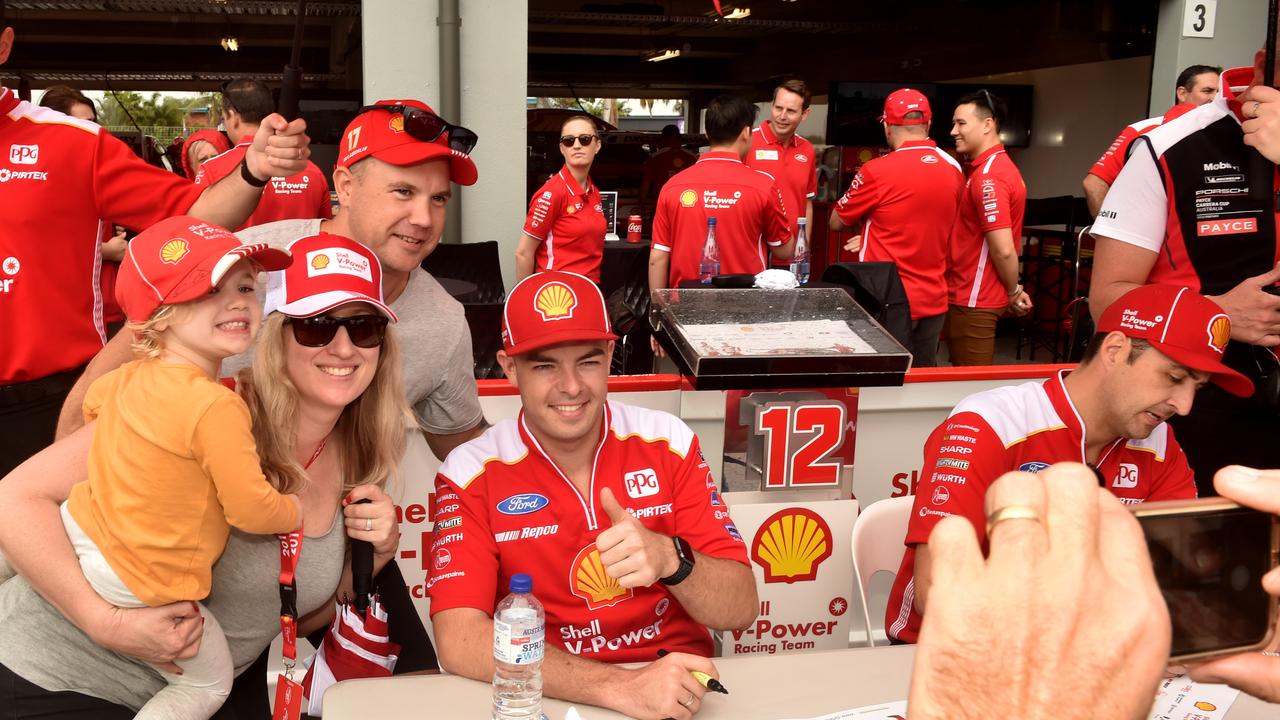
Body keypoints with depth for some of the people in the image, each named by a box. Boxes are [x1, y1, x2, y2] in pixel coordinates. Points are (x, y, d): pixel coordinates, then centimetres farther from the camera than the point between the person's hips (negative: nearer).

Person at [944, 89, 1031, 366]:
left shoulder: (988, 177, -20)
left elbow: (1003, 250, -24)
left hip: (973, 303, -10)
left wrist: (1014, 292, -10)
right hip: (968, 296, 10)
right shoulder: (995, 166, 13)